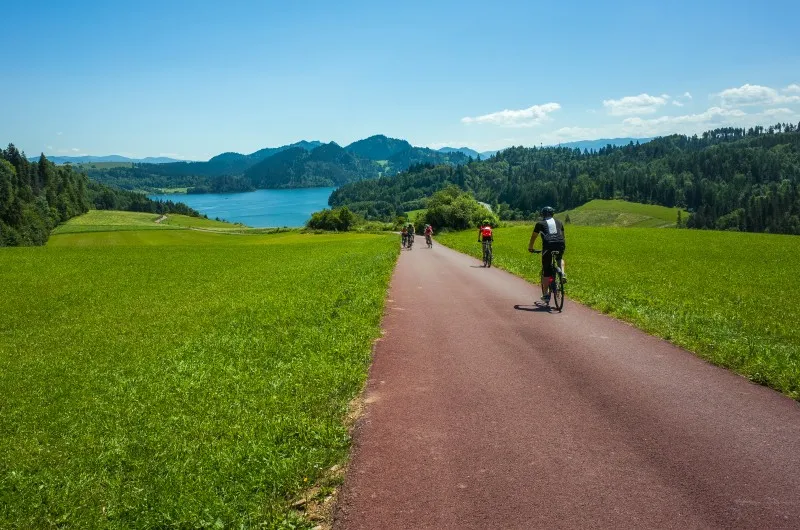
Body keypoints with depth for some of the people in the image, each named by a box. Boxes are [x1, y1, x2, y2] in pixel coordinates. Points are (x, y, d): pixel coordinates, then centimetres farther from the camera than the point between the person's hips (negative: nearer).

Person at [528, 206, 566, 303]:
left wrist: (530, 247, 41)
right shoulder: (559, 222, 27)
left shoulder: (540, 223, 19)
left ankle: (545, 294, 8)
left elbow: (533, 237, 26)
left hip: (548, 245, -3)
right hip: (560, 244, 3)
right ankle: (562, 274, 11)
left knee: (546, 271, 6)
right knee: (560, 259, 37)